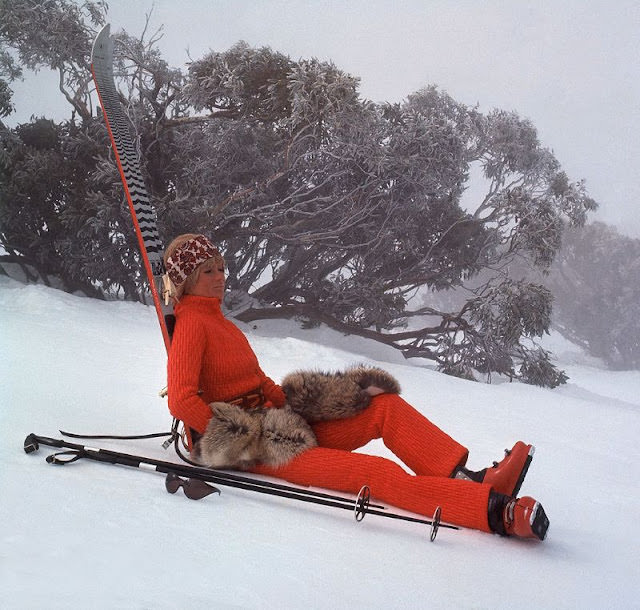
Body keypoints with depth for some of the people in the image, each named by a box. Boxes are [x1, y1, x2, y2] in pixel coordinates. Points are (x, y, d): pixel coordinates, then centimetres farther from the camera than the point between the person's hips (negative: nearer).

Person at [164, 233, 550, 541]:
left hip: (281, 426, 9)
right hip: (245, 448, -9)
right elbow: (181, 400, -22)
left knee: (385, 406, -7)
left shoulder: (220, 323, 20)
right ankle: (496, 511, -34)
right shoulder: (192, 325, -9)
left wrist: (289, 410, 2)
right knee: (376, 472, -25)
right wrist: (239, 436, -17)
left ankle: (467, 478, -23)